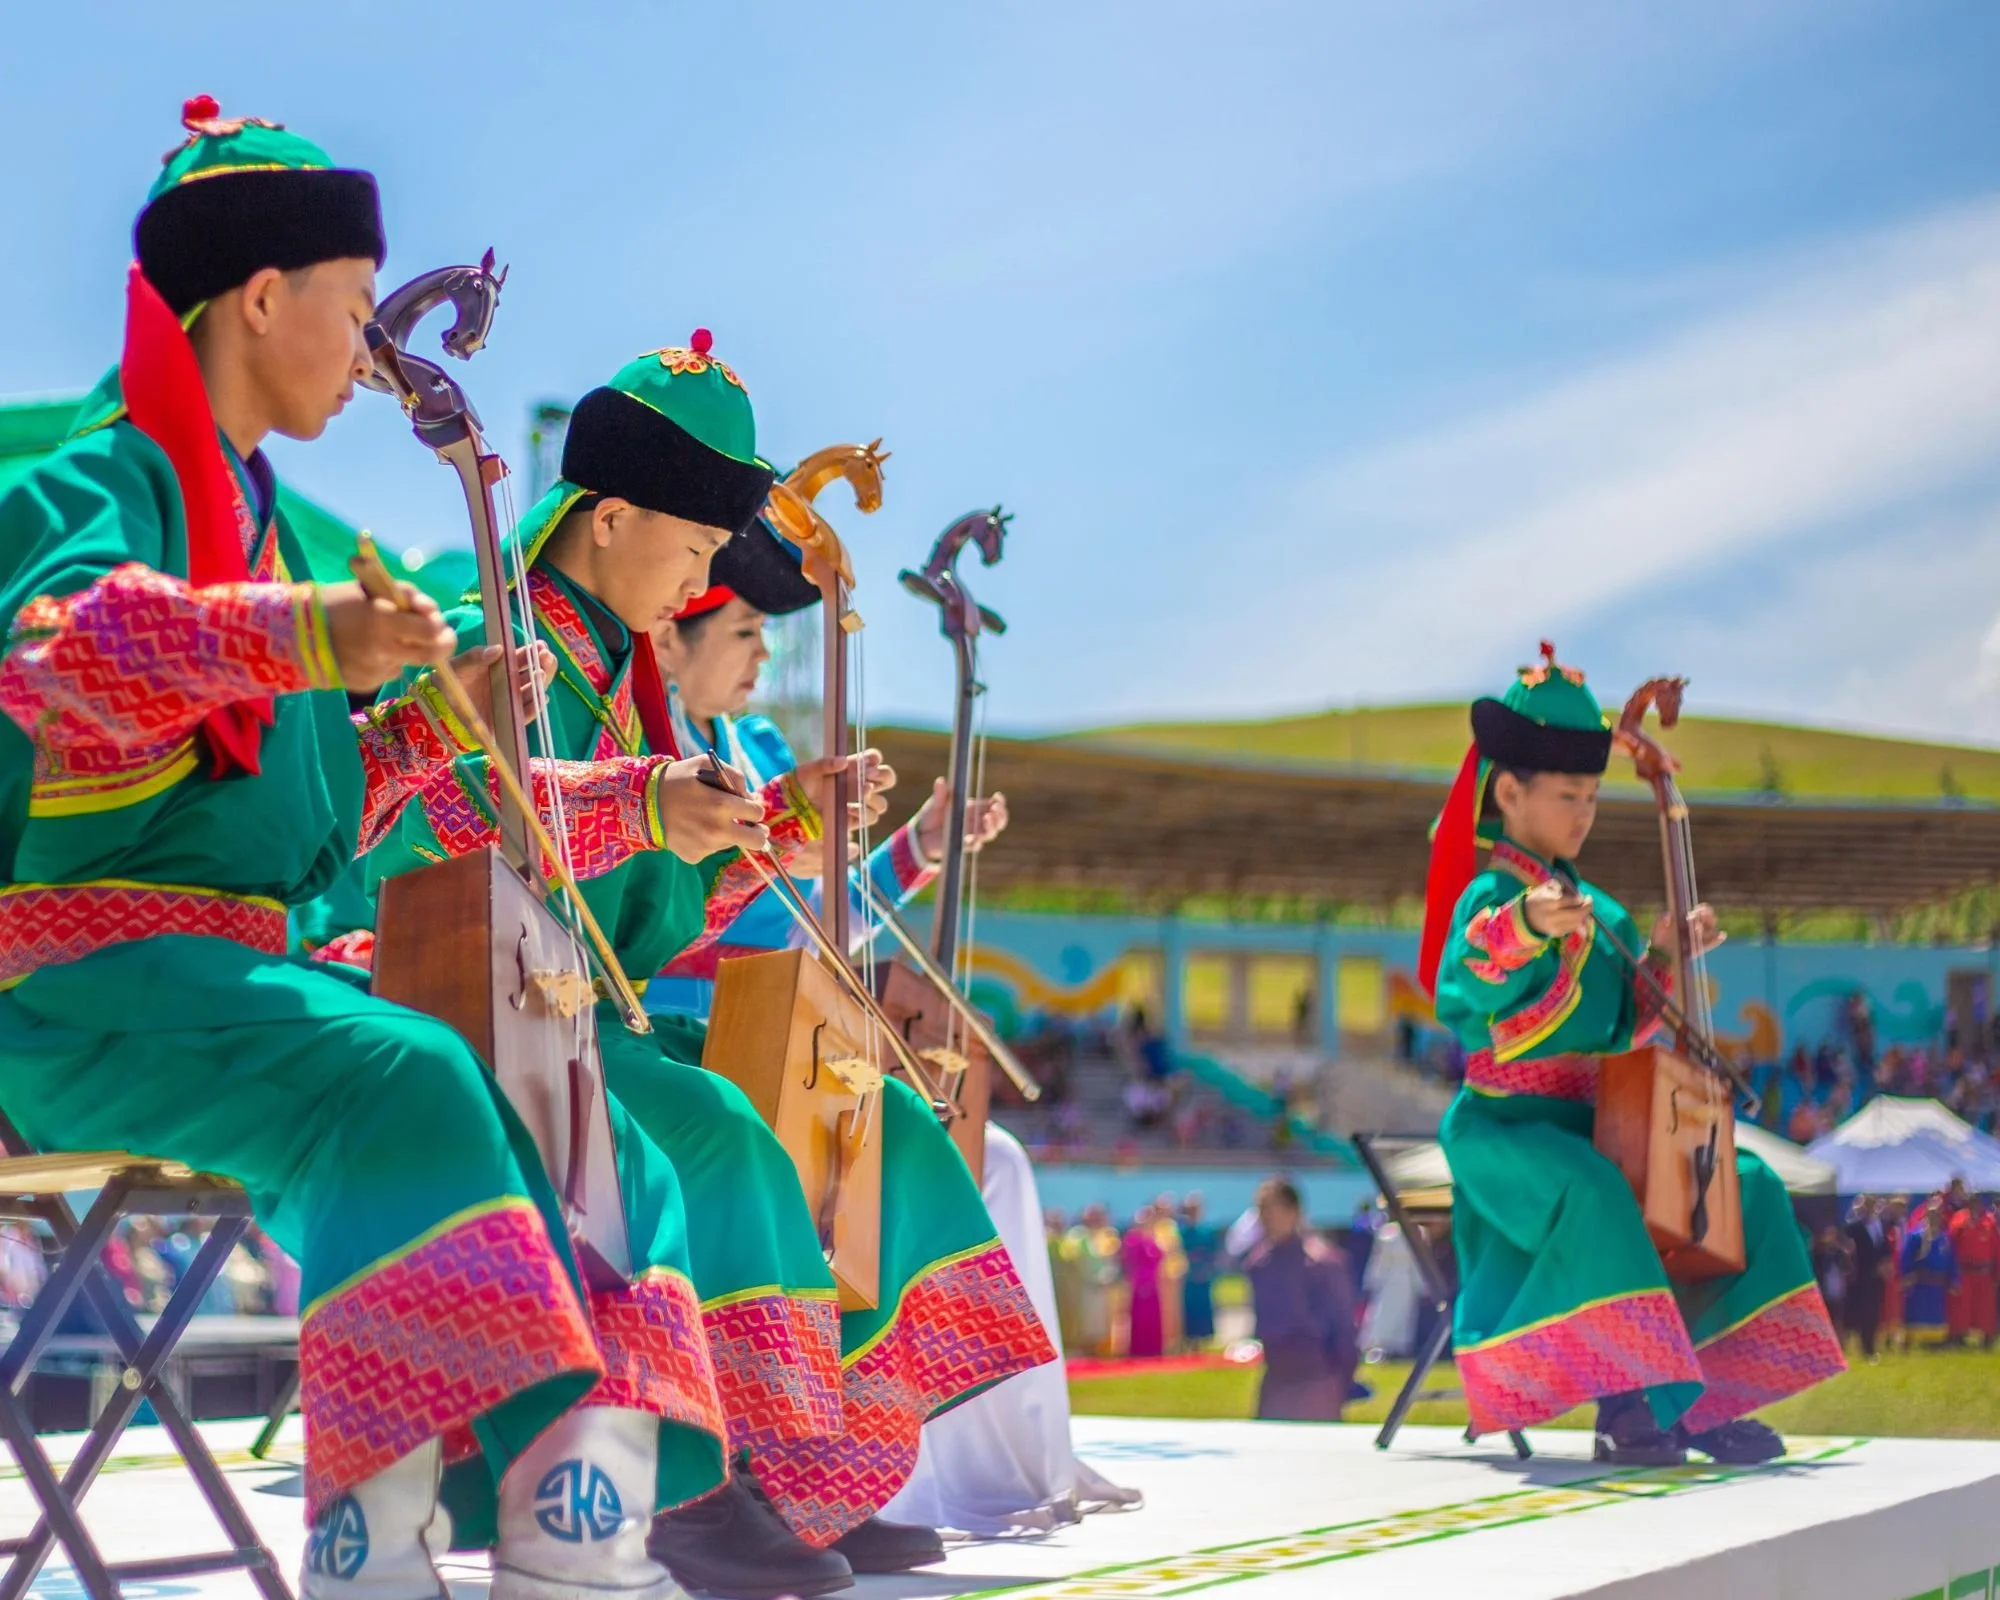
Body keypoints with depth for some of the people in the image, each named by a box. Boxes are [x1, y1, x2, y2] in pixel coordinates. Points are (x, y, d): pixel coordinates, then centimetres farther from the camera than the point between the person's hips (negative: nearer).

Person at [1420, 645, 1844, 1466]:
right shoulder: (1493, 895, -10)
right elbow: (1460, 994, -31)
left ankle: (1696, 1401, -2)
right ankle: (1632, 1401, -34)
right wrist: (1523, 930, -48)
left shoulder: (1593, 906, 15)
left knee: (1745, 1185, 1)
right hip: (1505, 1122, -9)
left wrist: (1662, 957, 4)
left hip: (1587, 1120, 9)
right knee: (1591, 1193, -39)